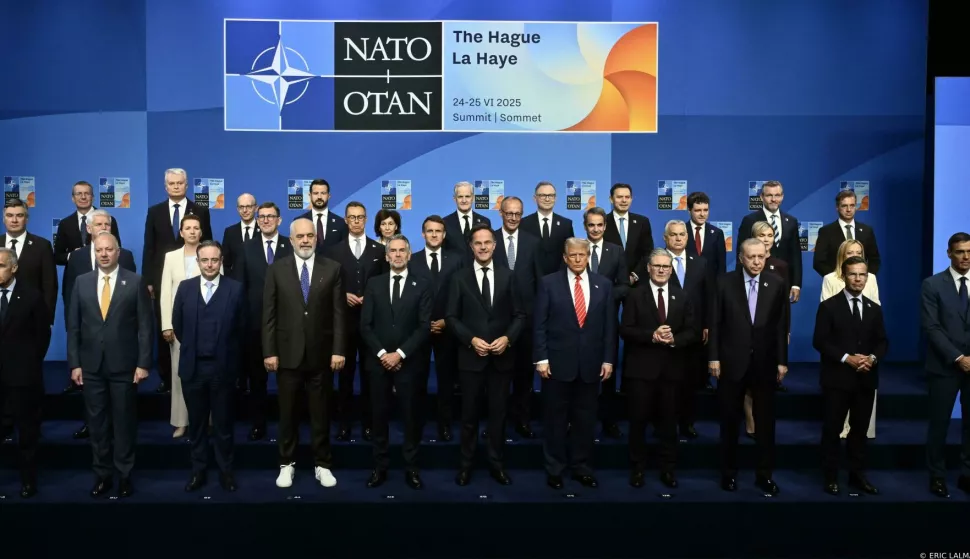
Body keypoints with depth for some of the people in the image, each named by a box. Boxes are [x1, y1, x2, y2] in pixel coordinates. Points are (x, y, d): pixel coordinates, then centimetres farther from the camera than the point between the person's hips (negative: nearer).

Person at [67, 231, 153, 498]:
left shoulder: (135, 282, -2)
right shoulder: (82, 283, 6)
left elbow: (145, 326, -4)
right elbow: (74, 327, 6)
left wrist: (143, 363, -9)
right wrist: (74, 363, 0)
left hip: (124, 365, -2)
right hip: (91, 366, 3)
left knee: (124, 422, 6)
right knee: (97, 423, 9)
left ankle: (124, 475, 17)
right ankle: (102, 474, 21)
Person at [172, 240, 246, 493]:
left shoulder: (236, 289, -5)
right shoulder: (185, 287, 3)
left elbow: (241, 328, 0)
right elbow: (177, 324, 10)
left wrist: (227, 355, 5)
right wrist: (191, 348, 13)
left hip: (222, 367, -2)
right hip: (192, 366, 2)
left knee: (223, 424, 9)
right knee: (196, 424, 12)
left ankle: (226, 471, 21)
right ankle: (198, 471, 24)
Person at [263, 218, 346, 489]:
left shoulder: (332, 269, 1)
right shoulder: (277, 269, 2)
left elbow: (339, 313, -1)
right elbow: (269, 314, 0)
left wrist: (338, 350, -7)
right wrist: (269, 351, -6)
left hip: (321, 354, 0)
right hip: (288, 353, 0)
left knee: (320, 413, 9)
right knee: (288, 412, 11)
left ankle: (322, 464, 21)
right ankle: (286, 464, 24)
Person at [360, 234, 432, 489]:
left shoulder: (422, 285, 1)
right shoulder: (374, 284, 7)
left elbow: (424, 327, -6)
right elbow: (365, 325, 2)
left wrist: (400, 354, -13)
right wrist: (382, 354, -9)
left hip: (408, 362, -1)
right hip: (378, 361, 2)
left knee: (410, 415, 5)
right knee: (379, 415, 7)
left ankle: (411, 468, 15)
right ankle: (380, 466, 17)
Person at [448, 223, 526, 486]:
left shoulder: (507, 276, 5)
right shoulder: (460, 277, 1)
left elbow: (519, 315, 4)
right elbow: (452, 317, -2)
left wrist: (507, 338, -12)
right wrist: (471, 340, -14)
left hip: (501, 357, 1)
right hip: (471, 356, -1)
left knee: (498, 413, 9)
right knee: (469, 414, 9)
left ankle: (496, 464, 22)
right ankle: (466, 464, 22)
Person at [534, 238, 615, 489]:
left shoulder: (604, 284, 6)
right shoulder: (548, 283, -1)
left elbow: (609, 325, 6)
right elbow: (539, 324, -3)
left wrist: (608, 359, 1)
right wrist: (541, 358, -9)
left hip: (591, 364, 2)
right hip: (557, 362, -2)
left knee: (586, 419, 11)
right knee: (555, 418, 8)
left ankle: (581, 467, 25)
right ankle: (554, 468, 21)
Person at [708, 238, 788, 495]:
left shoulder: (776, 285, 2)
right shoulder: (725, 282, -2)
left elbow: (781, 325, 3)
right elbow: (715, 322, -3)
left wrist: (782, 360, 1)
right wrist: (713, 357, -7)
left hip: (765, 362, 1)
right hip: (732, 361, -1)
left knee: (765, 421, 8)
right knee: (730, 420, 9)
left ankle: (764, 473, 20)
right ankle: (729, 472, 21)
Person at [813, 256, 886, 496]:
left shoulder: (874, 308, 12)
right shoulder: (829, 306, -2)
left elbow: (882, 341, 10)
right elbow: (819, 341, -8)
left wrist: (873, 358, -10)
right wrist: (847, 358, -18)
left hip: (866, 379, 4)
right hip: (837, 378, -4)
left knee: (860, 429, 11)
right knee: (832, 430, 1)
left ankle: (857, 475, 21)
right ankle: (831, 477, 10)